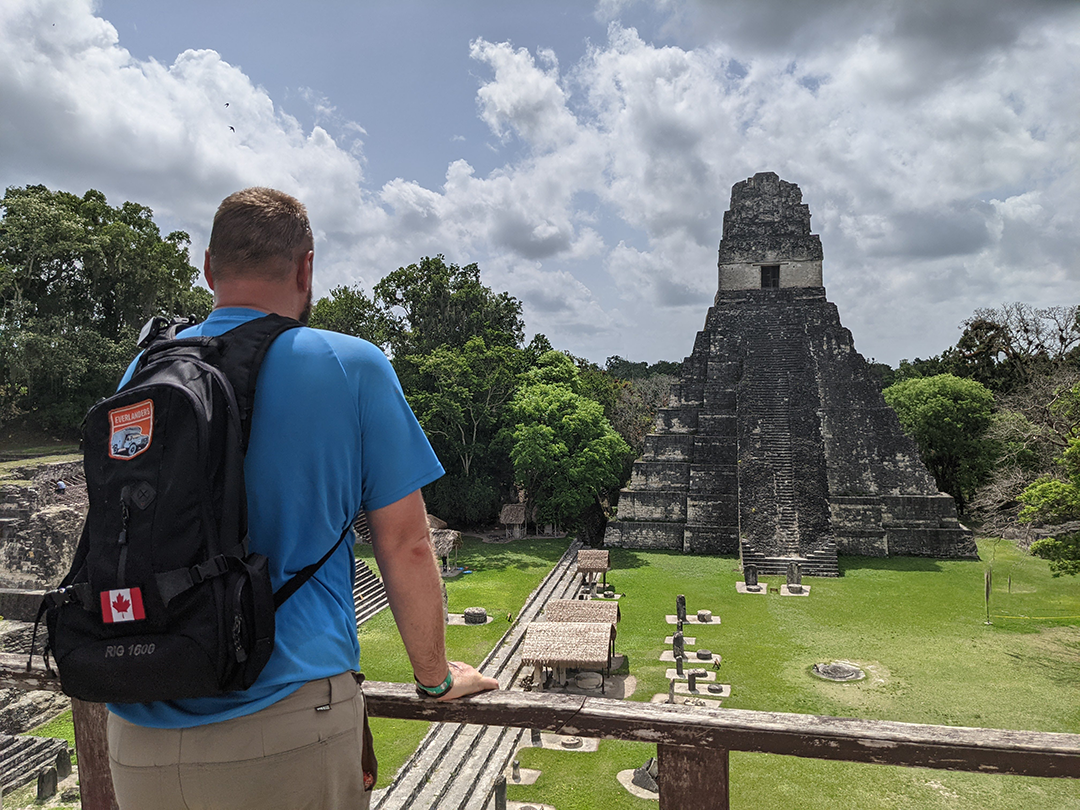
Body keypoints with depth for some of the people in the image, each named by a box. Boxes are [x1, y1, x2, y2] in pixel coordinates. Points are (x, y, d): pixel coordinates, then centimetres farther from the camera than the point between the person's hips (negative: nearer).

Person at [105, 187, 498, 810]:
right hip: (288, 726, -4)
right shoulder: (353, 368, -9)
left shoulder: (144, 371, 4)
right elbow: (405, 549, -7)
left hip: (138, 742, 4)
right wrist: (437, 678, 9)